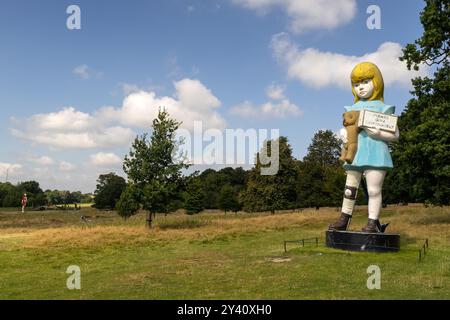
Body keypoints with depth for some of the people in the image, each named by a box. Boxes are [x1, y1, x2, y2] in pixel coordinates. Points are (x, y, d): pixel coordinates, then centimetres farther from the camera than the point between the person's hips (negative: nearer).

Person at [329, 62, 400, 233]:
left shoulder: (383, 108, 0)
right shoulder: (353, 109, 13)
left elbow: (396, 135, 0)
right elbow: (346, 127, 20)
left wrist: (379, 134, -18)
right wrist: (344, 132, -4)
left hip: (375, 154, -5)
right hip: (355, 153, 5)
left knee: (373, 190, -7)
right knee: (350, 189, 11)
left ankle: (373, 223, 0)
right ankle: (344, 220, 19)